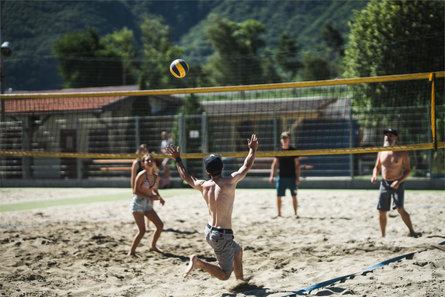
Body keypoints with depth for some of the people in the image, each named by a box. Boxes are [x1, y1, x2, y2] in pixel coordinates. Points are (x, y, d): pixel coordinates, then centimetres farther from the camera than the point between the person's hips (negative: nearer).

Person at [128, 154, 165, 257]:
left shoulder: (156, 177, 6)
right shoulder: (141, 175, -14)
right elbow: (135, 191, -15)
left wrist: (159, 197, 1)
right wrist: (149, 197, -21)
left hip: (148, 205, 7)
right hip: (138, 203, -7)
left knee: (160, 225, 3)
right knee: (142, 230, -12)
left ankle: (153, 246, 24)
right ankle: (131, 252, 0)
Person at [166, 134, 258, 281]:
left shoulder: (203, 186, -1)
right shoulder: (229, 182, -17)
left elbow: (186, 177, 18)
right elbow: (246, 166, -4)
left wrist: (178, 159, 30)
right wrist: (252, 149, 12)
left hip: (209, 231, 8)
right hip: (222, 235, -8)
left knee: (238, 250, 30)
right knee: (225, 274, 1)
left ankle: (240, 280, 38)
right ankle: (198, 262, -15)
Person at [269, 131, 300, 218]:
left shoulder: (293, 150, 0)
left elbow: (297, 165, -1)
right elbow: (274, 164, 11)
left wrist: (297, 177, -8)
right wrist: (271, 176, 2)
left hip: (292, 177, -2)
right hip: (281, 177, 2)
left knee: (294, 196, -2)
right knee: (278, 196, 2)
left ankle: (295, 213, 6)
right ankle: (279, 214, 13)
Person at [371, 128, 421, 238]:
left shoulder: (402, 153, -5)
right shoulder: (381, 152, 7)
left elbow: (408, 170, -4)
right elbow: (377, 167, 18)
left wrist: (399, 181, -18)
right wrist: (374, 175, -4)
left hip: (398, 184, -5)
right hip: (384, 184, 5)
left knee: (400, 208, -23)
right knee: (382, 212, 6)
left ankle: (412, 231, -19)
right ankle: (383, 236, 21)